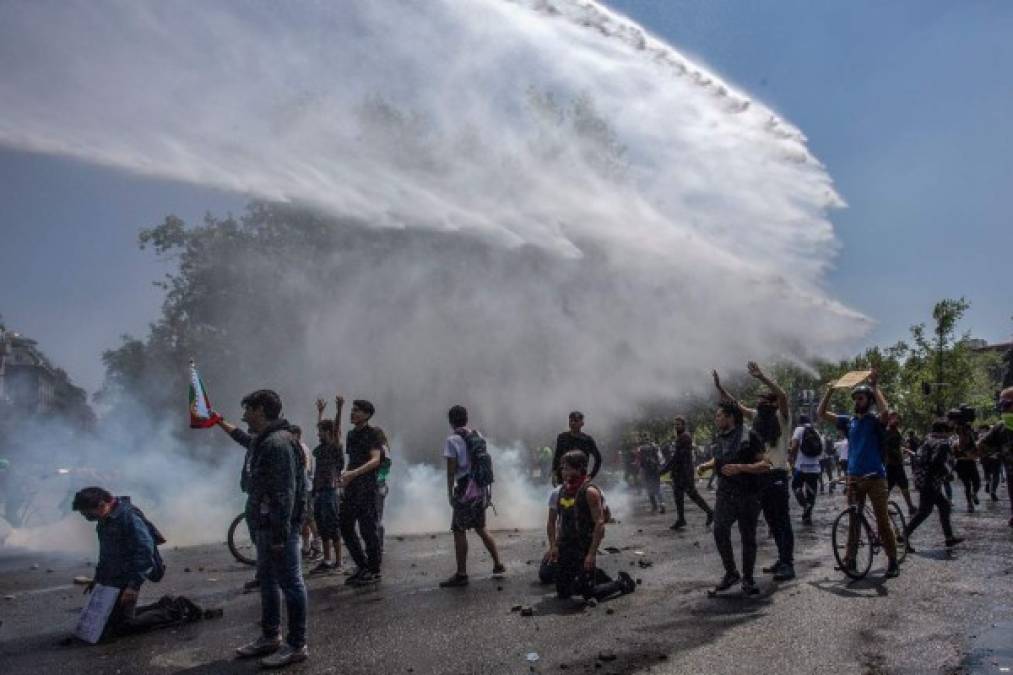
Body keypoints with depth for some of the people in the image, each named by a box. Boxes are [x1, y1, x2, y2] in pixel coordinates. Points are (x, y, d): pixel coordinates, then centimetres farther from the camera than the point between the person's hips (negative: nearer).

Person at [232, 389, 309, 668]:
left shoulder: (278, 443, -19)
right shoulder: (263, 441, 15)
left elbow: (284, 493, -23)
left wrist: (280, 534, -24)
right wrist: (264, 528, 19)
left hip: (279, 528, -11)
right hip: (266, 525, 11)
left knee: (290, 583, -1)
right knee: (267, 580, 19)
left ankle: (297, 645, 8)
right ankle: (270, 637, 33)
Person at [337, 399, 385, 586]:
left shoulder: (373, 433, -6)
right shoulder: (350, 434, 16)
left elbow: (375, 460, -18)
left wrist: (353, 473, -29)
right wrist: (344, 476, 9)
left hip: (366, 488, -8)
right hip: (350, 488, 8)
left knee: (367, 529, -4)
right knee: (345, 527, 9)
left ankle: (373, 571, 8)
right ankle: (362, 566, 22)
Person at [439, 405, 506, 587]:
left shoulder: (452, 440, -11)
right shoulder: (478, 436, 9)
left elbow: (451, 469, -13)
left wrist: (450, 492, -5)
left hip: (465, 490, -7)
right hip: (481, 488, 7)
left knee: (459, 531, 1)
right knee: (480, 528, 19)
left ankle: (461, 574, 5)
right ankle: (498, 565, 23)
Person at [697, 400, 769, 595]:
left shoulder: (749, 437, -9)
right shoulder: (719, 438, 9)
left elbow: (765, 465, -13)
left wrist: (740, 467, -25)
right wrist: (706, 465, 9)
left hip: (748, 495, -4)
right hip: (725, 493, 4)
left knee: (748, 537, 4)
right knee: (719, 531, -13)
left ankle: (747, 579, 20)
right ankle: (730, 573, 3)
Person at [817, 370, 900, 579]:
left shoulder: (875, 421, -5)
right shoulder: (849, 421, 8)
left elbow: (885, 411, -28)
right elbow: (822, 413, 6)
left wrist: (875, 386, -22)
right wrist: (830, 390, -3)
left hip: (875, 476, -5)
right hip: (854, 476, 5)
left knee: (883, 519, -2)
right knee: (853, 518, 11)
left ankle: (893, 560, 7)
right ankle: (850, 557, 17)